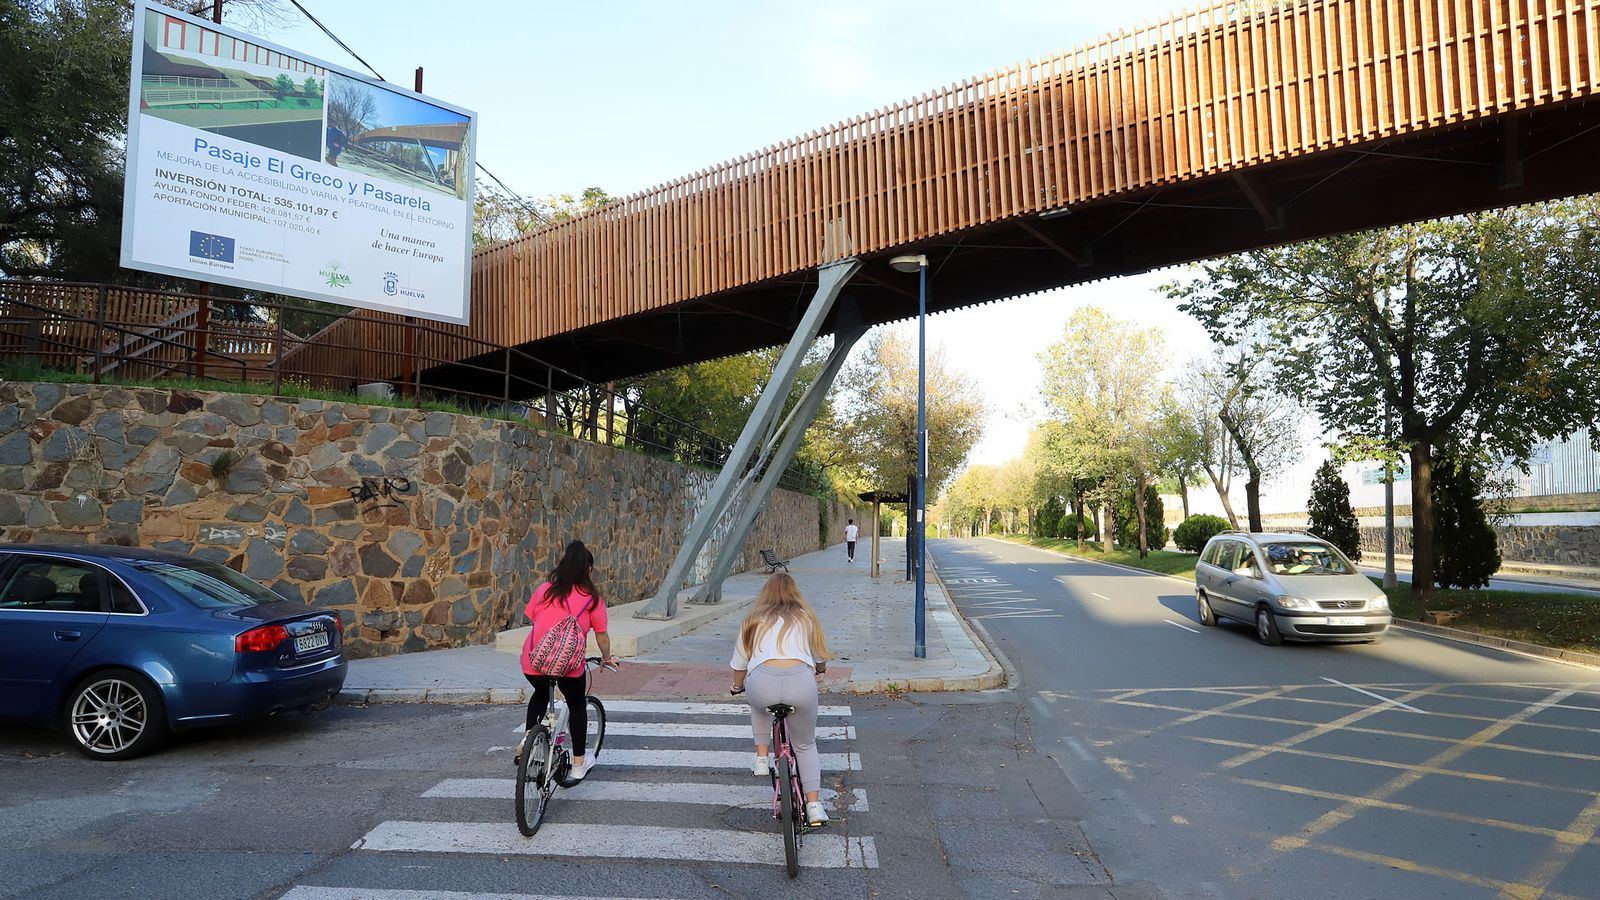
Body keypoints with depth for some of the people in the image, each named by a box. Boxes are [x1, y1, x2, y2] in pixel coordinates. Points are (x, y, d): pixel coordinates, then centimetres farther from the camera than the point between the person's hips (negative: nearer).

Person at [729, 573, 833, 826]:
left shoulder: (754, 620, 25)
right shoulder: (806, 617, 26)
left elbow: (739, 664, 31)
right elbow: (820, 660, 36)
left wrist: (737, 687, 52)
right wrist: (819, 670, 60)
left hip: (762, 681, 0)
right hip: (800, 680, 0)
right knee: (806, 745, 22)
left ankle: (761, 758, 29)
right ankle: (814, 805, 10)